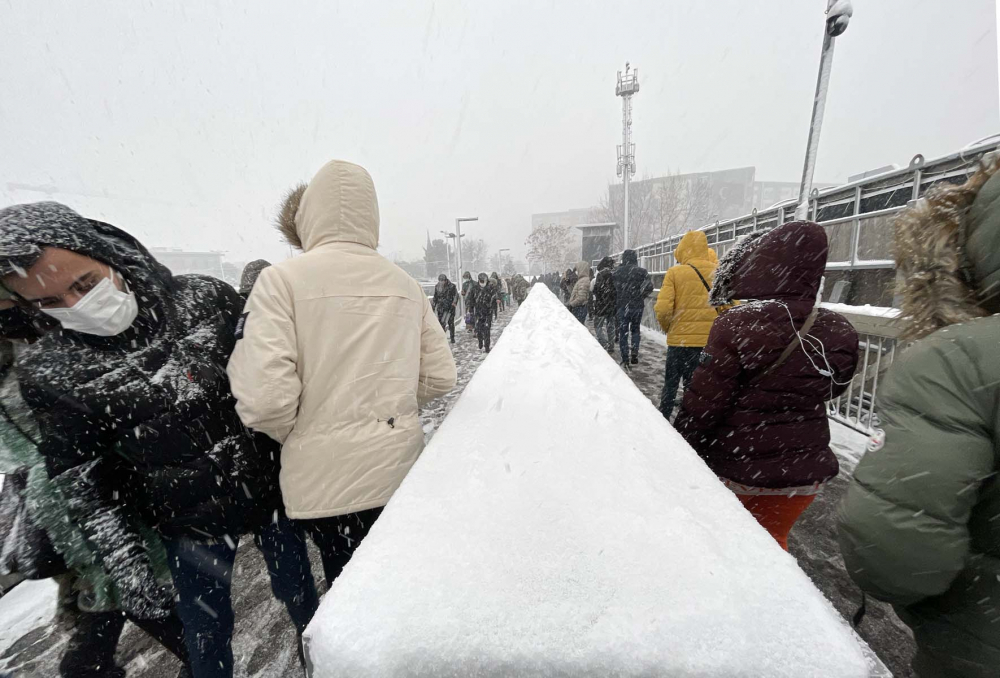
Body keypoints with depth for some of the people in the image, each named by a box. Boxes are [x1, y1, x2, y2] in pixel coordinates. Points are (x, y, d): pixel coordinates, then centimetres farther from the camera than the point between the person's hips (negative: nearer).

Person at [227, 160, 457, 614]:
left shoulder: (283, 279, -10)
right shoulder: (405, 284, 2)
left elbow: (265, 398, -18)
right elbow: (439, 378, 2)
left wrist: (293, 436, 3)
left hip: (326, 481, -3)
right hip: (401, 470, 4)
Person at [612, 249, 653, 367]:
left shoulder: (617, 272, 0)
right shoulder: (641, 271, -4)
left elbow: (613, 289, 0)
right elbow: (649, 286, -10)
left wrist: (616, 302, 9)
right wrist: (641, 296, 6)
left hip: (622, 306, 0)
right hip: (637, 306, 0)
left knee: (623, 332, 7)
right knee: (635, 330, 18)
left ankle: (625, 359, 6)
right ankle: (634, 353, 3)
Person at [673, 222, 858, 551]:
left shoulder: (736, 326, -24)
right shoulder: (837, 333, -5)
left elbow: (701, 405, -20)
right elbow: (832, 388, 13)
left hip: (738, 472, -5)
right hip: (805, 474, 5)